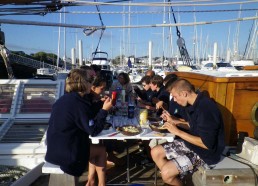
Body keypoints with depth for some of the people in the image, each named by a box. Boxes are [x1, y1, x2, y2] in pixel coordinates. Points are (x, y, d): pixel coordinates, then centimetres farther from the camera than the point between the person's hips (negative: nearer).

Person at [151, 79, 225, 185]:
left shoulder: (205, 108, -28)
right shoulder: (194, 104, 2)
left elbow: (206, 144, -28)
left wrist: (178, 132, -23)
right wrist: (173, 121, 8)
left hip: (205, 153, -9)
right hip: (192, 143, 9)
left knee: (166, 173, -22)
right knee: (155, 152, 4)